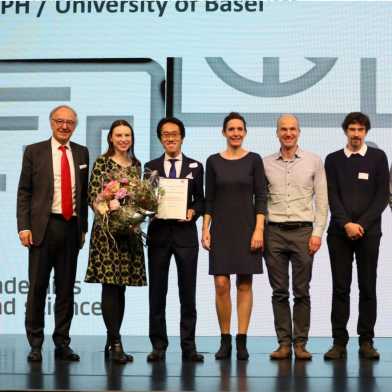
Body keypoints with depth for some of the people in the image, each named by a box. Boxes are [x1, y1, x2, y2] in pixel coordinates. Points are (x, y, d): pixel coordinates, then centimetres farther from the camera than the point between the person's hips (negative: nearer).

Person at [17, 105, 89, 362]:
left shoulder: (81, 153, 11)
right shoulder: (34, 152, 3)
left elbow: (84, 193, 13)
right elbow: (24, 193, 1)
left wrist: (83, 227, 10)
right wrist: (24, 227, -7)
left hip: (71, 227, 3)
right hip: (43, 226, -3)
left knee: (66, 288, 7)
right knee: (37, 287, 1)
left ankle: (62, 343, 15)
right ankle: (35, 345, 9)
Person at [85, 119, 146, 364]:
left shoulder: (136, 165, 14)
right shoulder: (102, 162, 0)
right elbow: (92, 196, -4)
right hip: (107, 228, -5)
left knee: (121, 285, 6)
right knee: (110, 284, -9)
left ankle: (112, 341, 14)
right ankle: (116, 343, -8)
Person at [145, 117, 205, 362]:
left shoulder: (195, 167, 9)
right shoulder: (151, 166, 10)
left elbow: (200, 200, 10)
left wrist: (193, 211, -10)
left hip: (185, 232, 0)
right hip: (159, 232, 0)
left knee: (188, 291, 2)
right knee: (157, 291, 3)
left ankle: (188, 346, 8)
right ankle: (158, 346, 10)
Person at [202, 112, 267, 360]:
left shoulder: (254, 160, 1)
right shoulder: (214, 161, 5)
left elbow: (261, 197, -2)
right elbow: (209, 199, 6)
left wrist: (259, 229, -10)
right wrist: (206, 228, -2)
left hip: (246, 226, -1)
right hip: (221, 228, 1)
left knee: (245, 284, 2)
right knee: (221, 284, -4)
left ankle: (242, 341, 7)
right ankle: (225, 340, 7)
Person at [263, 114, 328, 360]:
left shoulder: (314, 161, 5)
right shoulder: (266, 164, 8)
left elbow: (322, 201, 3)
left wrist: (317, 233, -5)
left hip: (303, 231, -1)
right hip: (274, 231, 1)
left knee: (302, 291, 1)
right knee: (279, 291, 3)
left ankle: (300, 343, 7)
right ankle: (284, 343, 9)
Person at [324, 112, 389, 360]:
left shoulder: (378, 157, 6)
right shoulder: (333, 160, 9)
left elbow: (382, 195, -1)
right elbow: (332, 196, 1)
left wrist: (362, 224, -10)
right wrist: (346, 224, -12)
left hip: (369, 231, -1)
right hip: (339, 232, 1)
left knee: (368, 287, 1)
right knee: (340, 288, 0)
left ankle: (367, 342, 8)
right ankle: (339, 342, 3)